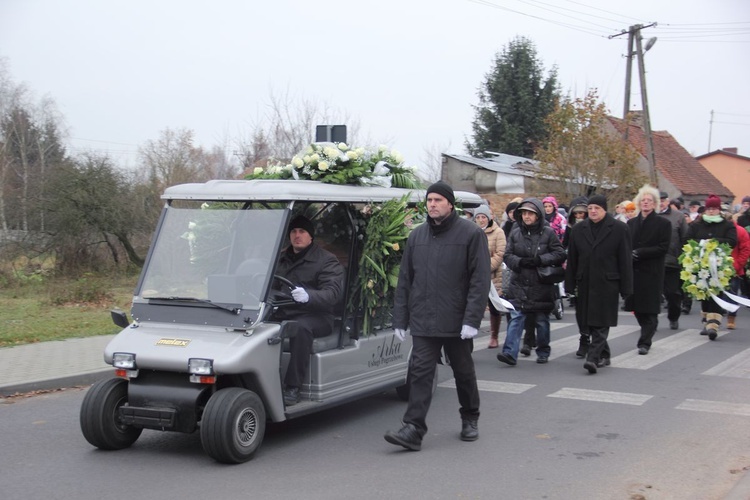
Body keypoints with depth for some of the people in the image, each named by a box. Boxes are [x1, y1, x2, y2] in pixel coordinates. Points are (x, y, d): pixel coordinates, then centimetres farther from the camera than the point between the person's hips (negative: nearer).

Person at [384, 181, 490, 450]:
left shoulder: (471, 234, -4)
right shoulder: (416, 236, 10)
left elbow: (480, 280, -9)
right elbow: (405, 280, 12)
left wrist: (472, 319, -17)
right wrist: (400, 319, 7)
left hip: (457, 322, -3)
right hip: (423, 322, 3)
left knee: (463, 372, 13)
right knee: (420, 372, -5)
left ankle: (470, 419, 33)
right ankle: (414, 429, -8)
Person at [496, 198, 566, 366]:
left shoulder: (548, 233, -2)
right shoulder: (515, 233, 6)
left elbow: (560, 254, -4)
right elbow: (507, 255, 5)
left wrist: (539, 260, -16)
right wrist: (520, 262, -15)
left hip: (541, 285, -1)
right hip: (519, 285, 2)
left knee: (542, 321, 10)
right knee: (515, 319, -8)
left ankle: (543, 352, 25)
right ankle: (510, 353, -12)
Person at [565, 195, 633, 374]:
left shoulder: (619, 229, -1)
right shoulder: (578, 229, 10)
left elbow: (625, 260, -2)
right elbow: (572, 259, 11)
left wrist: (625, 287, -6)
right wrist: (570, 285, 7)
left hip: (607, 283, -4)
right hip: (585, 283, 4)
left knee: (601, 322, -9)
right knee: (589, 322, 8)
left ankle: (594, 357, -13)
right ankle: (603, 355, 23)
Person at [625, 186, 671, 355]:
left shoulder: (663, 224, -2)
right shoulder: (631, 223, 12)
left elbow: (663, 248, -9)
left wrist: (639, 252, -15)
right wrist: (629, 255, -10)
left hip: (652, 272, -4)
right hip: (634, 271, 4)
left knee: (649, 309, -5)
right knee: (638, 309, 9)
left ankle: (645, 342, -3)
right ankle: (647, 334, 27)